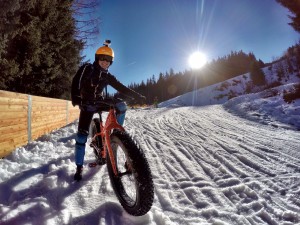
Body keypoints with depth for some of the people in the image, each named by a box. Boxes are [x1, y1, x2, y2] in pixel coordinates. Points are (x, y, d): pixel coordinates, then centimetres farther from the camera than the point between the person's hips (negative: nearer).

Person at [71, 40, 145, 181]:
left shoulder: (108, 76, 3)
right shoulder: (87, 69, -7)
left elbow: (121, 88, -1)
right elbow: (76, 82, -18)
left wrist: (138, 96, -10)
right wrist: (75, 98, -35)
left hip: (100, 101, 3)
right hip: (87, 104, -3)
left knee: (121, 105, -23)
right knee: (82, 133, -12)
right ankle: (79, 167, 0)